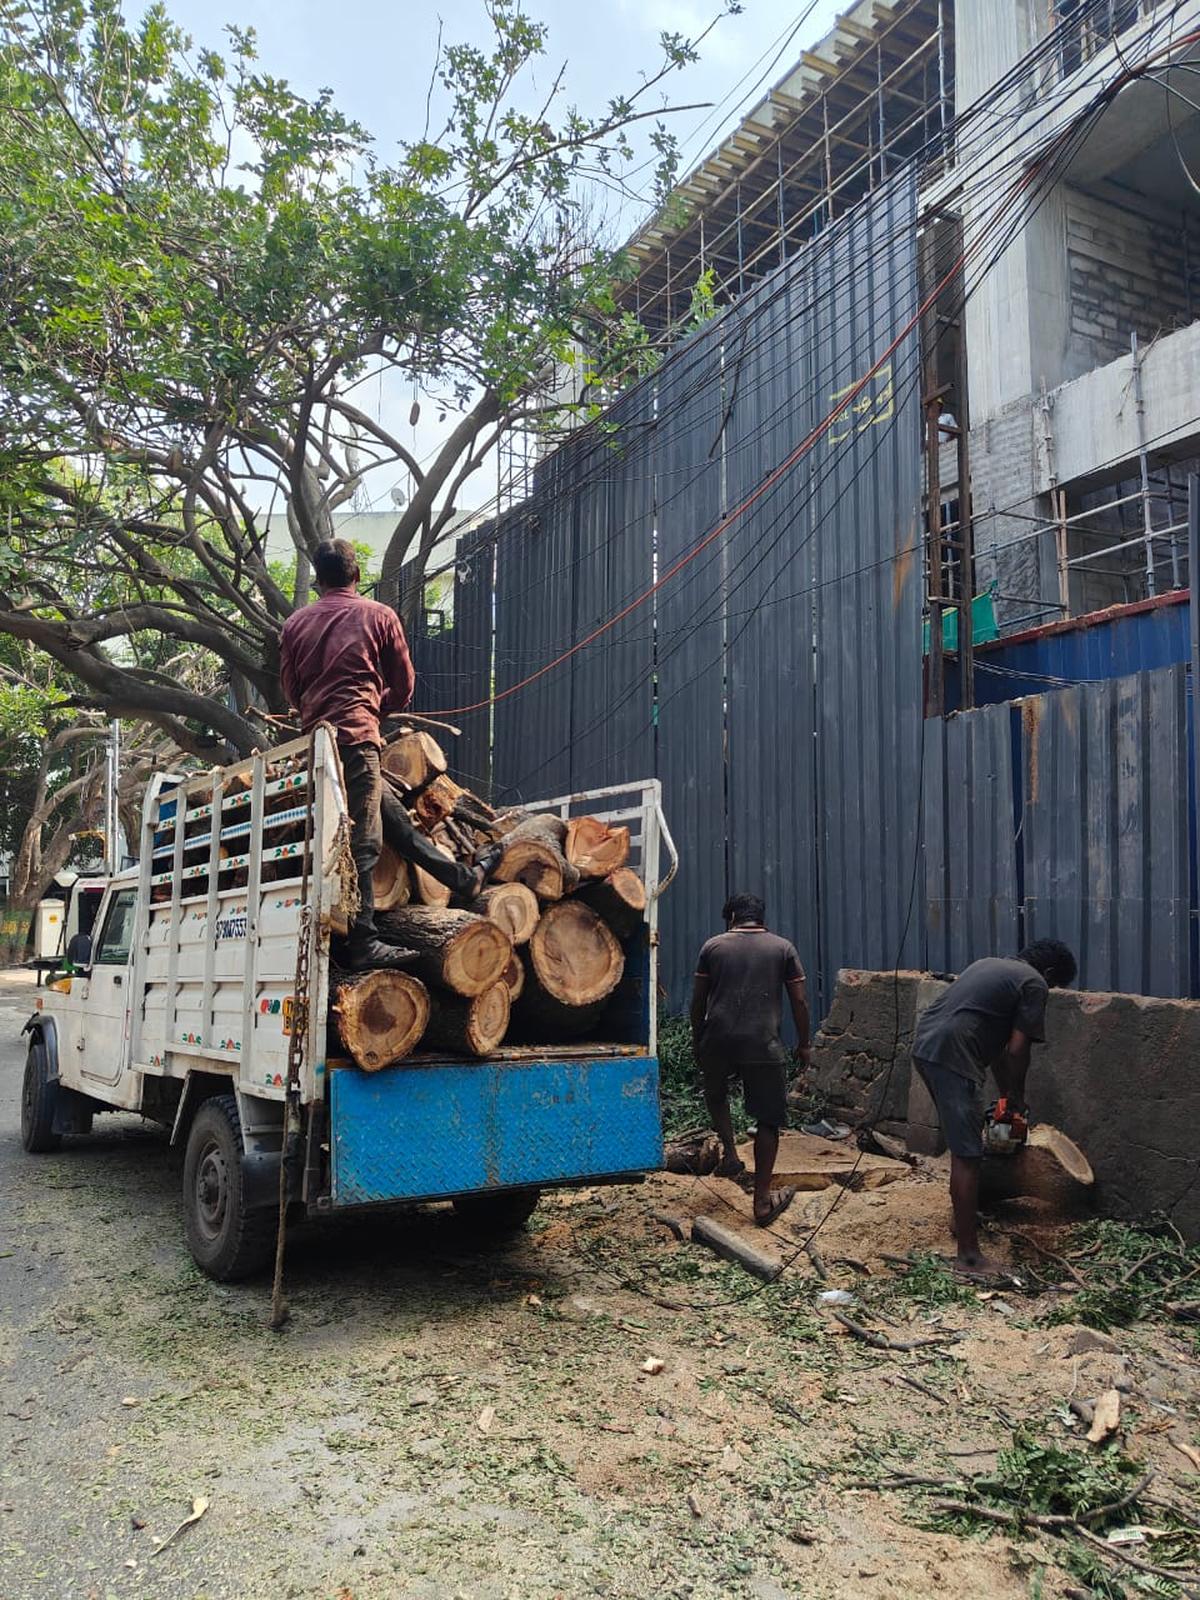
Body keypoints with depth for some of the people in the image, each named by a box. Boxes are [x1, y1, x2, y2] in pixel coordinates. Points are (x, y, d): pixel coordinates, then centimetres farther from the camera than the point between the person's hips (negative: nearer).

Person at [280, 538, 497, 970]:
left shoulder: (295, 623, 12)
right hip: (357, 736, -6)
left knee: (392, 816, 14)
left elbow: (291, 688, 18)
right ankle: (363, 945, -8)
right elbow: (404, 684, 9)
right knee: (361, 840, -7)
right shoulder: (378, 616, 3)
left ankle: (464, 878, 26)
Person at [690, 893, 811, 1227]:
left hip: (718, 1040, 1)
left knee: (715, 1093, 31)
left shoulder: (713, 946, 8)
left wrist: (697, 1039, 22)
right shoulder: (783, 948, 8)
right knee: (768, 1119, 10)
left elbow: (698, 1001, 10)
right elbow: (799, 1002, 6)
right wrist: (804, 1044, 17)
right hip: (763, 1044, -1)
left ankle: (730, 1153, 17)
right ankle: (762, 1200, 13)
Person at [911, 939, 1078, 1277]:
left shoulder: (992, 965, 27)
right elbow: (1016, 1050, -5)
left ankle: (963, 1217, 40)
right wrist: (1017, 1098, 11)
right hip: (952, 1056, -9)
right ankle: (969, 1256, -2)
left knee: (963, 1139, 26)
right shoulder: (1033, 984, 1)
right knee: (967, 1156, -5)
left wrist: (1006, 1094, 31)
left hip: (924, 1044, 10)